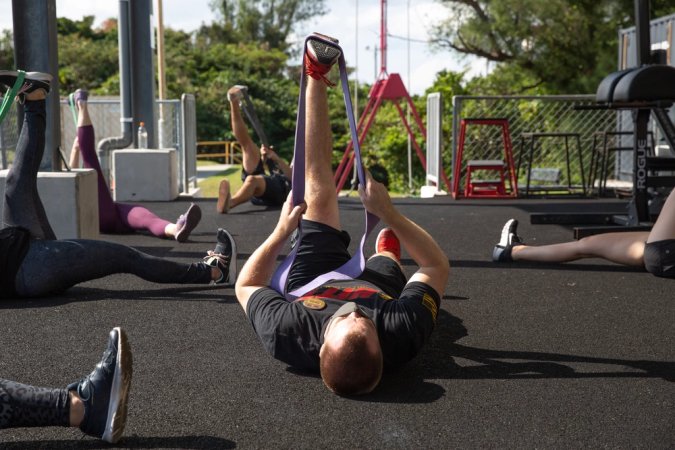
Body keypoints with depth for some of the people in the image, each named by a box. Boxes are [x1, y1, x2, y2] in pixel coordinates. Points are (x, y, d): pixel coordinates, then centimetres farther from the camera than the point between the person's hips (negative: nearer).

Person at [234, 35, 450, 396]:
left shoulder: (285, 336, -48)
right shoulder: (402, 335, -48)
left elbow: (245, 286, -25)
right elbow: (438, 265, -29)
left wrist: (282, 229, -23)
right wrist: (388, 213, -31)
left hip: (309, 285, 0)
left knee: (319, 193, -7)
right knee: (384, 257, 30)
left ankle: (316, 76, 9)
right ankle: (385, 255, 70)